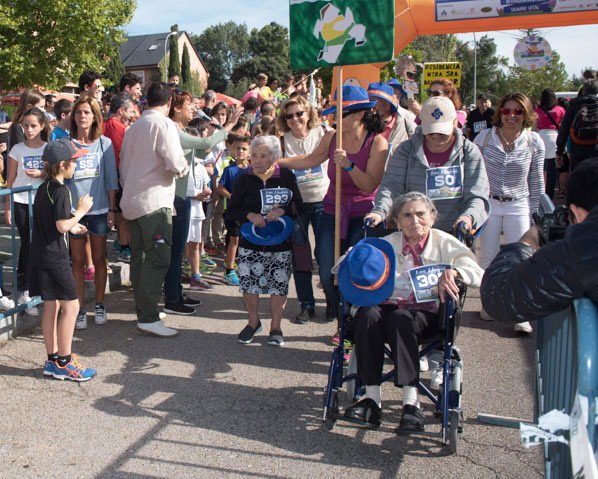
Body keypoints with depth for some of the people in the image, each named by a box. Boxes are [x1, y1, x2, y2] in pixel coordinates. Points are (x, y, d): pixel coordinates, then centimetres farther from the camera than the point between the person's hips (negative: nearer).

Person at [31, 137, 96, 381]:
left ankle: (53, 359, 21)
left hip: (41, 258, 10)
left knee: (51, 307, 14)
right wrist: (81, 210, -8)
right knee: (71, 306, -4)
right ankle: (64, 363, 0)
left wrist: (71, 227, 19)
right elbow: (62, 225, -21)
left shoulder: (43, 188, 14)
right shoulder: (60, 191, -15)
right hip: (55, 260, -10)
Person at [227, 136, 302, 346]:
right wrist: (249, 215, -16)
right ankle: (253, 322, 24)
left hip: (280, 243, -1)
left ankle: (275, 326, 19)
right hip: (250, 244, 1)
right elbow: (232, 210, 4)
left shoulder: (286, 176, 1)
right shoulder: (243, 180, 3)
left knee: (279, 285, 0)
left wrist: (281, 210, -17)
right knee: (248, 284, -2)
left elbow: (298, 204, 2)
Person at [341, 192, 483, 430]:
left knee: (400, 319, -36)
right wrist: (356, 264, -15)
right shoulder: (387, 245, 16)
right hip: (388, 306, 2)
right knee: (367, 316, -32)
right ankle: (372, 398, -32)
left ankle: (411, 402, -38)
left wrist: (453, 271, -21)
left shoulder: (444, 242, 12)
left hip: (426, 314, -2)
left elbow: (477, 273, 0)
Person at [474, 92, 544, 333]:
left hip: (519, 207, 0)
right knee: (488, 258, 7)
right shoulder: (484, 138, -6)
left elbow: (536, 180, 5)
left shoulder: (534, 143, -4)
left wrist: (535, 211, 6)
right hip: (488, 204, 0)